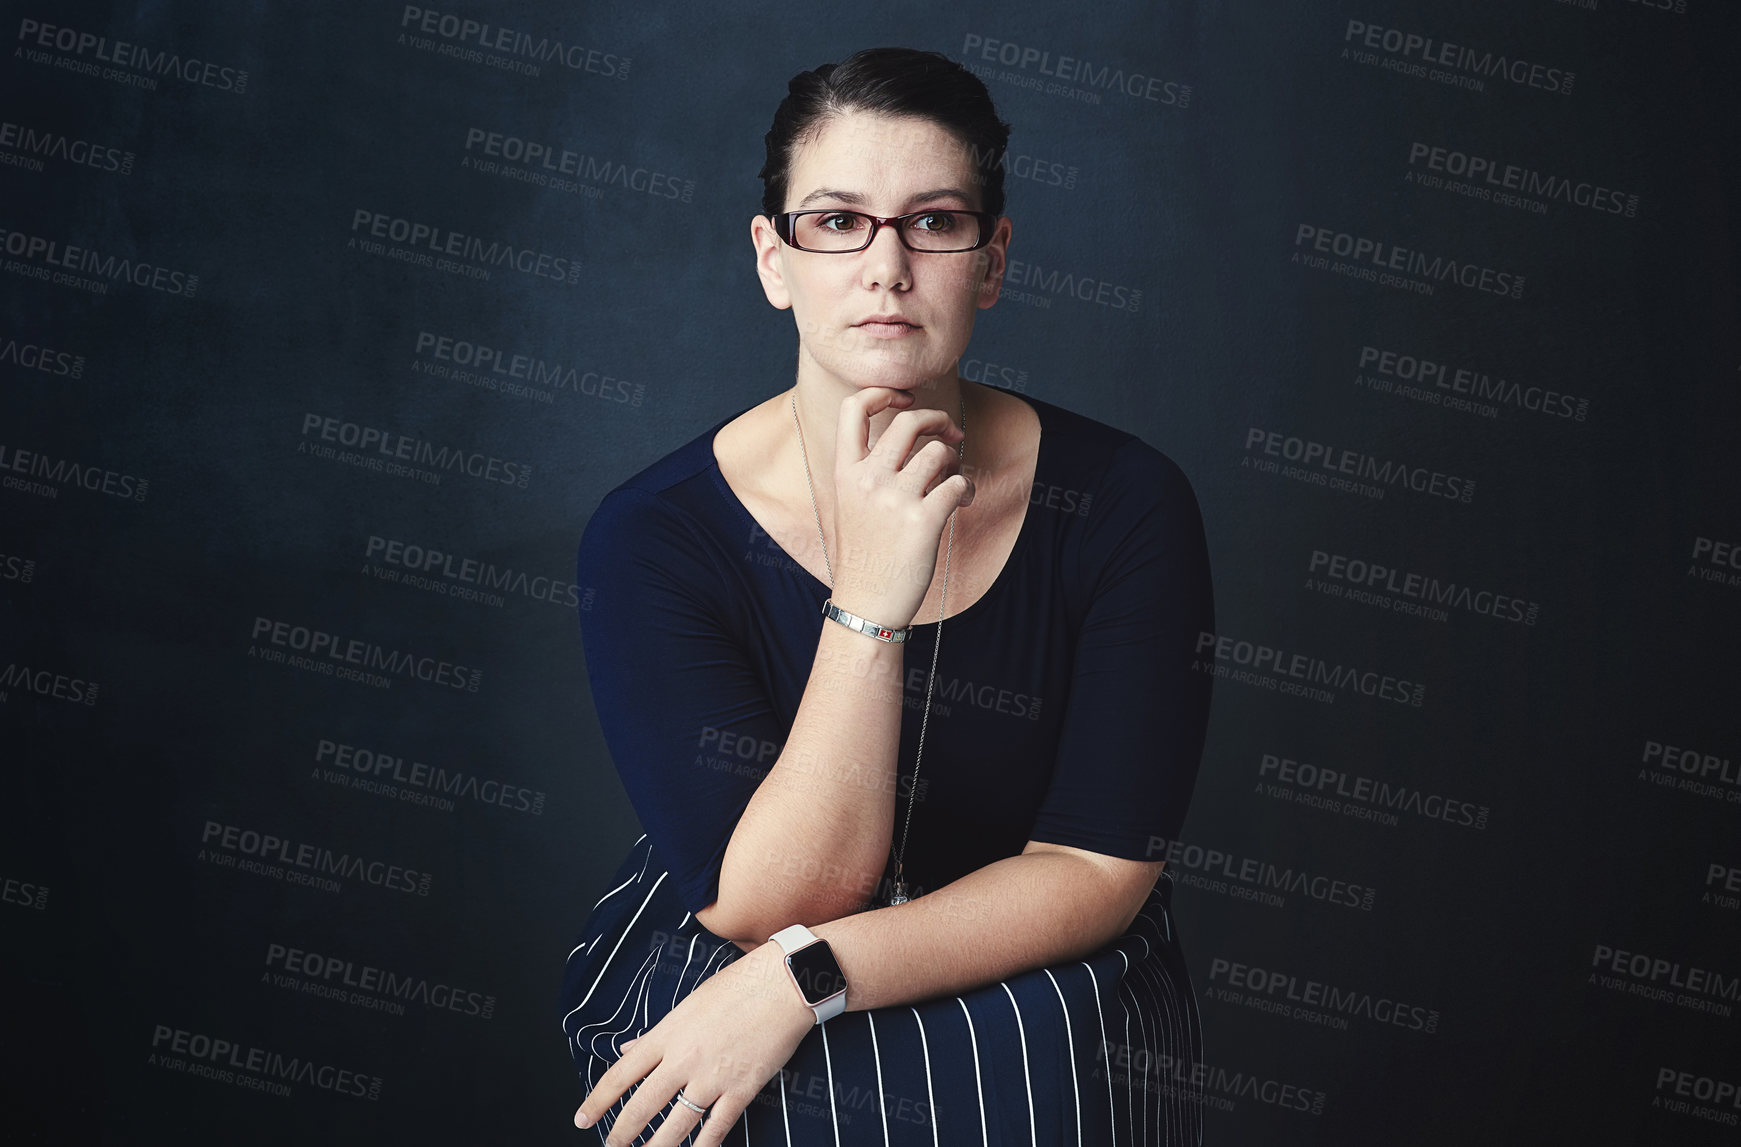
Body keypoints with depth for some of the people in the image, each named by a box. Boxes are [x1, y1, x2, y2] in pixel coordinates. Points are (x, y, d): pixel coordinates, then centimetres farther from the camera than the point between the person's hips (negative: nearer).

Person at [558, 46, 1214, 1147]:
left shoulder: (1124, 503, -13)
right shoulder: (653, 537, -16)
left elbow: (1099, 871, -14)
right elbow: (775, 902, -22)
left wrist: (803, 979, -26)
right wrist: (868, 601, -34)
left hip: (1041, 978, 3)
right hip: (708, 974, -2)